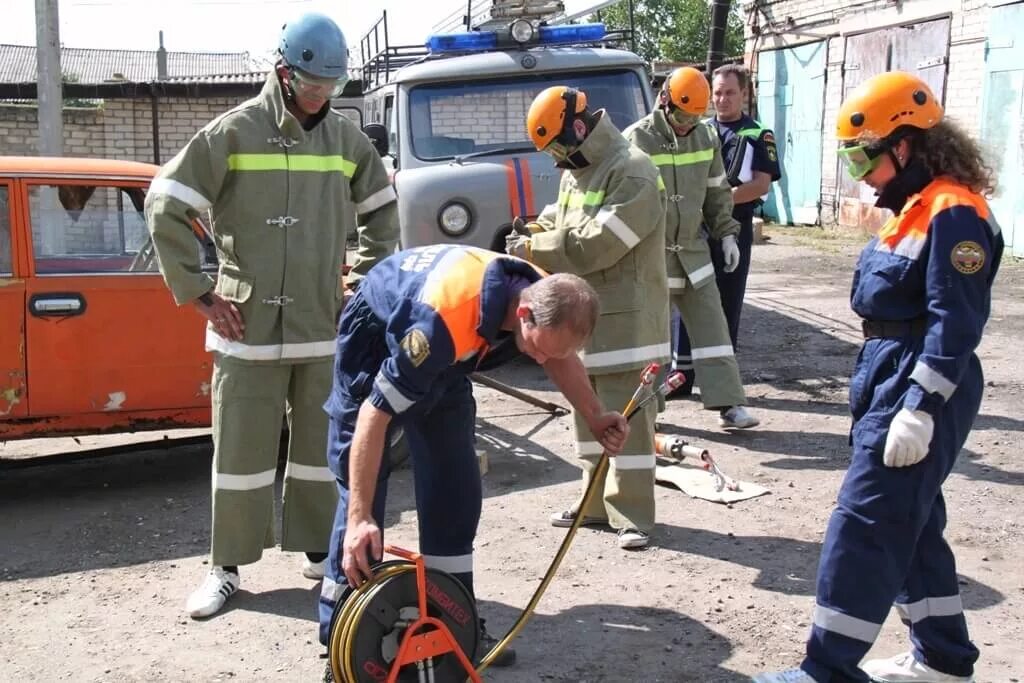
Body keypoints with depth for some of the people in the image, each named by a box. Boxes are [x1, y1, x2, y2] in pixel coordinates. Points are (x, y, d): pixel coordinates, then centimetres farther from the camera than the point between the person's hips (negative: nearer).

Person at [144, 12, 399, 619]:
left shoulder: (347, 138, 6)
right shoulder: (235, 131, -5)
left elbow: (382, 215, 19)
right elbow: (165, 207, -5)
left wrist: (362, 284, 11)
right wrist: (200, 293, -6)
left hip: (324, 325, 3)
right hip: (248, 324, -3)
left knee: (322, 445, 12)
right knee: (242, 450, 4)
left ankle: (319, 548, 27)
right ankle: (227, 567, 17)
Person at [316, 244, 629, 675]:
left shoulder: (546, 298, -22)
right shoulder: (443, 319, -43)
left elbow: (560, 357, 5)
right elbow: (374, 415, -37)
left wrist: (596, 419, -2)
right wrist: (360, 518, -36)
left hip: (444, 357, 7)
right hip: (375, 340, -6)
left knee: (457, 485, 1)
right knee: (360, 491, -12)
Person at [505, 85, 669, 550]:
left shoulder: (631, 173, -16)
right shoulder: (575, 171, 14)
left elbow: (594, 244, -22)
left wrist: (533, 250, -13)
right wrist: (536, 233, 0)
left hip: (624, 319, -9)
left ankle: (632, 515, 4)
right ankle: (597, 502, 27)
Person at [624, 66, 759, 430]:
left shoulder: (706, 137, 6)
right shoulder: (637, 140, -11)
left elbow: (716, 191, 16)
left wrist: (726, 234, 12)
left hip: (693, 249, 5)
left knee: (711, 327, 3)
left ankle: (728, 404, 7)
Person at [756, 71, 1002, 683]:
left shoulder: (953, 213, -17)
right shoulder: (917, 206, 14)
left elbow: (955, 325, -22)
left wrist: (920, 408, -24)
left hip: (921, 390, -10)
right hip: (893, 379, 10)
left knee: (864, 525, -7)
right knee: (911, 523, 16)